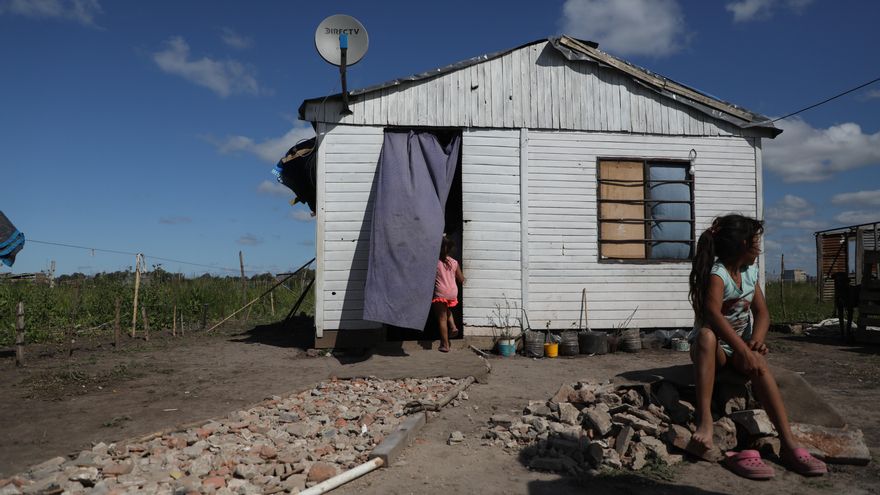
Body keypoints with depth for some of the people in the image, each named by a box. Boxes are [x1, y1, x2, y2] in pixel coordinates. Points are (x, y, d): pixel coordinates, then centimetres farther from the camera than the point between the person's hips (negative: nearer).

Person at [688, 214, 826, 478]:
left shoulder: (751, 273, 8)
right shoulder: (716, 273, -16)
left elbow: (762, 312, 4)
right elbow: (713, 314, -32)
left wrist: (755, 340, -18)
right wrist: (744, 350, -40)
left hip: (741, 346, 5)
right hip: (716, 346, -5)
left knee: (759, 364, -29)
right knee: (706, 334, -40)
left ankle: (788, 444, -32)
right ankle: (704, 420, -47)